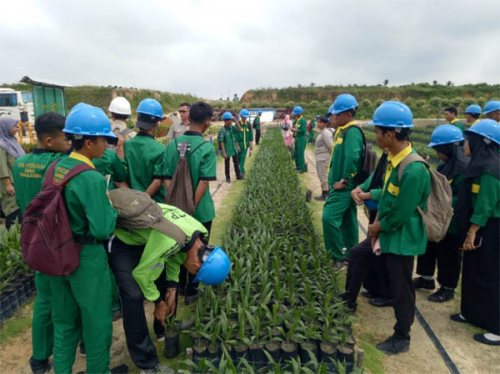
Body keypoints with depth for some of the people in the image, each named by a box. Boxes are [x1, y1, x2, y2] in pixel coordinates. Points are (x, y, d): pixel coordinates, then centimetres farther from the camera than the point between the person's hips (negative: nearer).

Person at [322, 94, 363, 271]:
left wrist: (344, 181, -21)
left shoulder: (352, 132, -17)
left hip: (344, 187, -10)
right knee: (347, 220, 16)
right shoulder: (343, 130, 14)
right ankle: (350, 255, 29)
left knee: (329, 218, -13)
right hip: (341, 185, 10)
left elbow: (352, 158, -29)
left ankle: (337, 257, 0)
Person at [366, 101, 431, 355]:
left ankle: (402, 338, 28)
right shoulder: (394, 158, 0)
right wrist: (377, 223, 2)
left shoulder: (413, 169, -28)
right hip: (389, 233, 9)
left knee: (401, 287, 7)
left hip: (402, 238, -9)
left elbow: (401, 213, -25)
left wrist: (378, 226, -9)